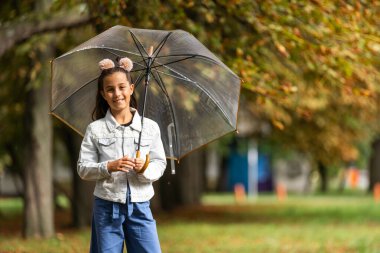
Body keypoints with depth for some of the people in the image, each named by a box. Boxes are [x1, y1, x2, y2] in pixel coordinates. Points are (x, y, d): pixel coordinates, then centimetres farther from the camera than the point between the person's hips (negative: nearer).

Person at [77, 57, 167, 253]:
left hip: (140, 207, 1)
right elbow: (83, 169, -1)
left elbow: (160, 164, 5)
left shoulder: (150, 127, 3)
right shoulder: (95, 129, 0)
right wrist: (109, 167, -17)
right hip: (106, 207, -1)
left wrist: (145, 169, -16)